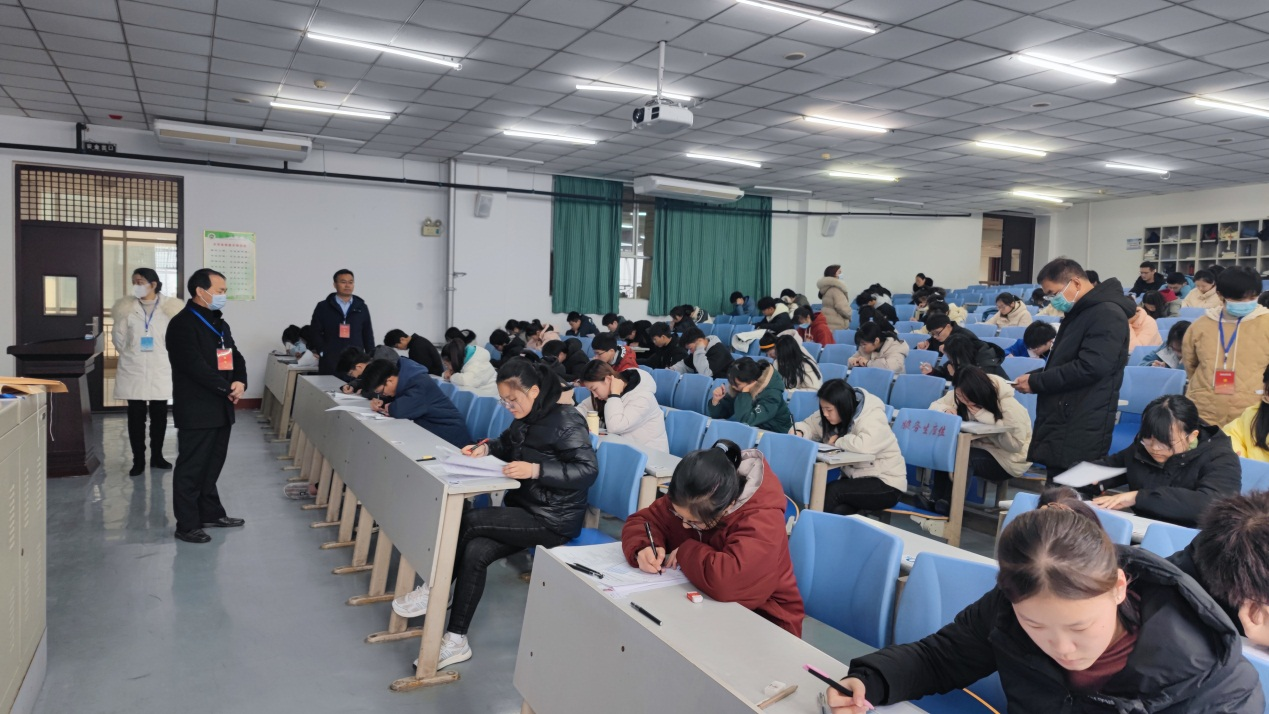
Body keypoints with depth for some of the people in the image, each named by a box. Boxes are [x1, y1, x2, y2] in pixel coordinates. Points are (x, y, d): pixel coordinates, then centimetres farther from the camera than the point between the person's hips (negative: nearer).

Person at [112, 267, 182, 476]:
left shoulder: (168, 307, -4)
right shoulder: (127, 307, -1)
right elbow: (118, 339, 4)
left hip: (160, 369, 0)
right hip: (134, 370, 0)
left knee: (159, 415, 9)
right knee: (136, 416, 3)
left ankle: (156, 456, 23)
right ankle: (138, 460, 12)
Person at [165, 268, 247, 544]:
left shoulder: (219, 323, 15)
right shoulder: (182, 324, -13)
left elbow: (235, 356, 13)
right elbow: (196, 366, -21)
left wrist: (240, 382, -6)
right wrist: (227, 388, -15)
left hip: (220, 408, 8)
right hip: (196, 411, -8)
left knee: (212, 464, 17)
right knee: (191, 467, 0)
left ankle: (211, 513, 28)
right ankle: (187, 524, 8)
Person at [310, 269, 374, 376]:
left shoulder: (361, 308, 11)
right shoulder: (323, 307, 6)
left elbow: (368, 335, 12)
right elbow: (315, 333, 4)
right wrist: (323, 352, -6)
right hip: (330, 363, -1)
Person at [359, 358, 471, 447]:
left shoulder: (420, 384, -25)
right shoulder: (402, 379, 1)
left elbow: (399, 410, -37)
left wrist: (388, 407, -15)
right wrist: (378, 401, -5)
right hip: (428, 430, 9)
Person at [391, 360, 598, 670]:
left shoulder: (566, 421, -16)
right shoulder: (525, 419, 8)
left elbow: (588, 470, -22)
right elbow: (507, 443, 27)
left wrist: (536, 470, -30)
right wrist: (486, 447, 4)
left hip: (553, 520, -8)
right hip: (522, 510, 8)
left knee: (468, 522, -20)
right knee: (475, 552, -17)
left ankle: (436, 593, 1)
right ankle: (456, 641, -11)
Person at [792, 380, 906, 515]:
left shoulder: (873, 417, -22)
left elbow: (864, 445, -42)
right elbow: (808, 424, 10)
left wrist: (838, 441, -23)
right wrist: (798, 432, -13)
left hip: (886, 484, -5)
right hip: (855, 478, 6)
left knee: (831, 491, -25)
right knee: (839, 511, -26)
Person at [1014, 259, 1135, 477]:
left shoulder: (1107, 314, -14)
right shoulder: (1079, 313, 18)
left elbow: (1088, 368, -24)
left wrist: (1036, 381, -16)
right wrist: (1035, 377, 8)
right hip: (1061, 423, 10)